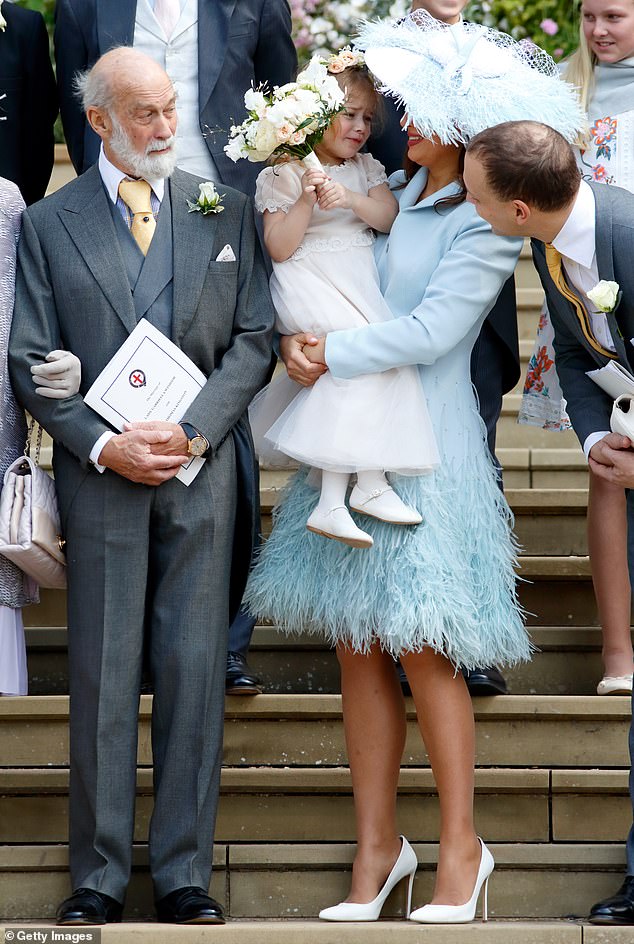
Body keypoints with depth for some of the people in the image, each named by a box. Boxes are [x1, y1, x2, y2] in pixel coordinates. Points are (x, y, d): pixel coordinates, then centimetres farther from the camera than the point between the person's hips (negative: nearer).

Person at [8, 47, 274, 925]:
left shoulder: (226, 211, 8)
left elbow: (253, 340, 4)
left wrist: (189, 431, -10)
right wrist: (103, 446, -11)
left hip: (202, 468, 1)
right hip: (101, 474, -1)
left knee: (193, 671, 2)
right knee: (102, 676, 1)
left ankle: (184, 871, 8)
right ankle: (99, 875, 7)